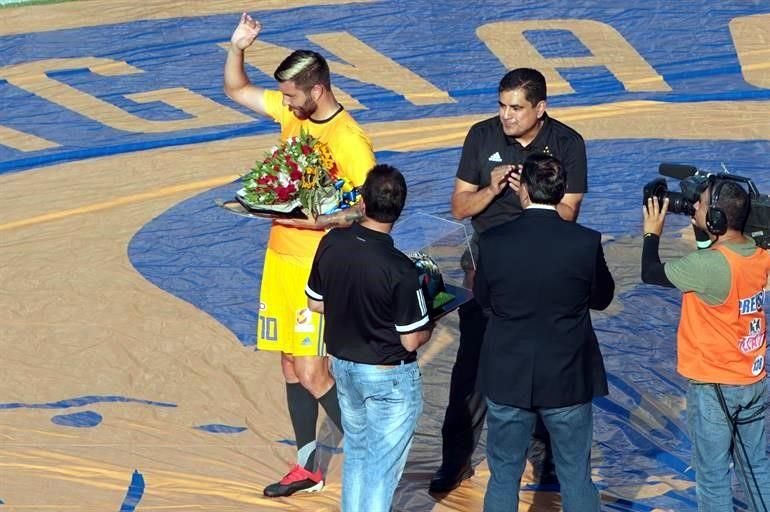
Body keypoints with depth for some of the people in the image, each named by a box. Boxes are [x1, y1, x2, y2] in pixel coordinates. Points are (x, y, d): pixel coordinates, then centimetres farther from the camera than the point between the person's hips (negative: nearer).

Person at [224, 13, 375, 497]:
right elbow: (236, 89, 14)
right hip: (280, 257, 8)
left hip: (318, 269, -8)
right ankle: (307, 467, 25)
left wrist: (325, 221, -30)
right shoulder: (292, 112, 3)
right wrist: (237, 46, -2)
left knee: (312, 372, -9)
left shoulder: (350, 142, -19)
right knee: (291, 364, 14)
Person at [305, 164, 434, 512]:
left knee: (356, 452, 24)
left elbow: (316, 303, 4)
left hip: (343, 365, 6)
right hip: (389, 378, -6)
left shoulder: (331, 244, -12)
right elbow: (412, 340, -19)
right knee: (382, 467, 9)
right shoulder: (399, 270, -27)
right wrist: (430, 324, 1)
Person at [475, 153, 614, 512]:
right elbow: (602, 298, 1)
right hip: (568, 381, 0)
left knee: (503, 479, 15)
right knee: (577, 481, 14)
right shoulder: (586, 243, -15)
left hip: (508, 379, 1)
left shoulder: (492, 242, -14)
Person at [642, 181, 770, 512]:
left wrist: (652, 233, 1)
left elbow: (651, 274, -13)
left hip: (714, 387, -7)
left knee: (713, 478, 6)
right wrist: (701, 230, 7)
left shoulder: (709, 265, -26)